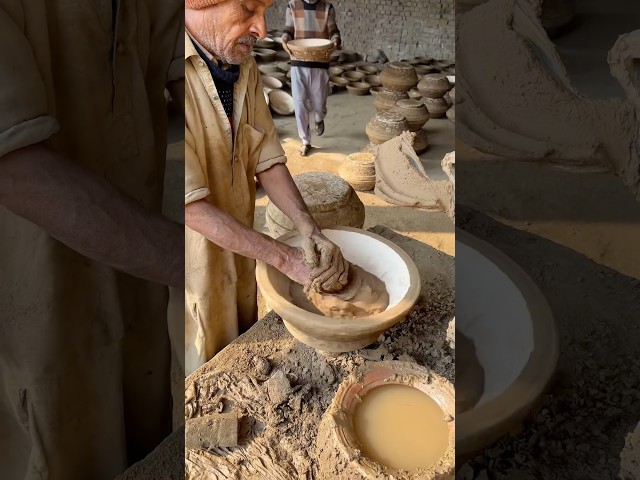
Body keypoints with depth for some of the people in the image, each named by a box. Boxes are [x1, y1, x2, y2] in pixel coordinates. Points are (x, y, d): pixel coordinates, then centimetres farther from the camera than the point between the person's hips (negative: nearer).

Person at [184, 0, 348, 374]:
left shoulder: (243, 65, -1)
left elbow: (267, 161, 0)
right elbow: (192, 206, -27)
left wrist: (310, 231, -15)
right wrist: (286, 259, -23)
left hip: (239, 256, 7)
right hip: (195, 269, -6)